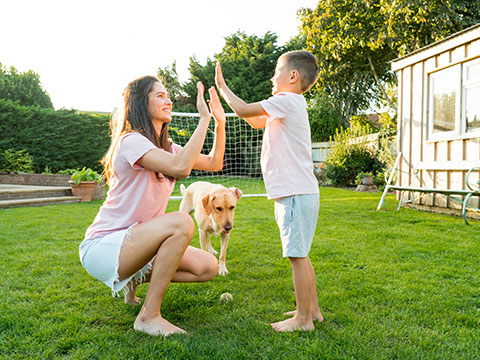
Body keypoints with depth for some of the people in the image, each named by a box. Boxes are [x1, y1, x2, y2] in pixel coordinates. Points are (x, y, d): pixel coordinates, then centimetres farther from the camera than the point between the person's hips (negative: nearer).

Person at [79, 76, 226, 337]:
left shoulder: (165, 147, 11)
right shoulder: (131, 141, -17)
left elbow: (214, 163, 12)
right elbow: (180, 167, -33)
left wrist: (220, 122, 2)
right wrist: (204, 119, -26)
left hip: (133, 242, 8)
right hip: (102, 247, -8)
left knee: (208, 268, -5)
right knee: (181, 222, -32)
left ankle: (136, 277, 15)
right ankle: (148, 316, -19)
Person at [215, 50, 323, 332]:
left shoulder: (287, 100, -10)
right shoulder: (291, 105, 20)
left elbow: (244, 111, -13)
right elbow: (257, 121, 28)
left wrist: (223, 87, 4)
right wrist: (225, 93, 28)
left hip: (297, 194, -10)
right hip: (297, 193, 10)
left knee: (297, 256, -4)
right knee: (300, 256, 16)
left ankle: (303, 319, 6)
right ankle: (312, 309, 26)